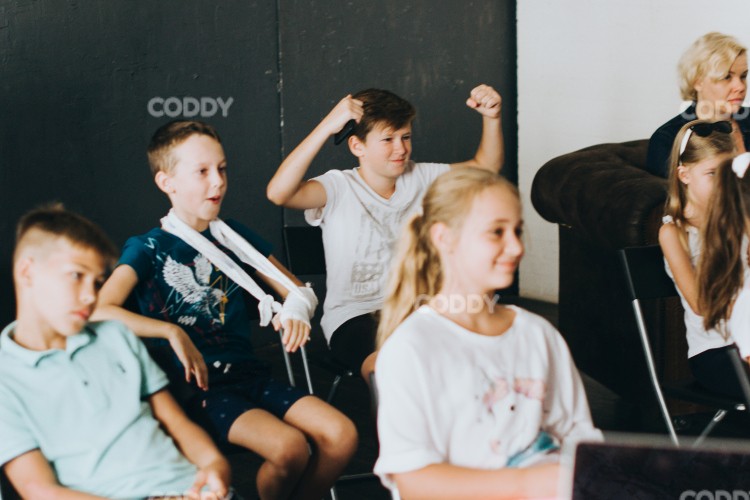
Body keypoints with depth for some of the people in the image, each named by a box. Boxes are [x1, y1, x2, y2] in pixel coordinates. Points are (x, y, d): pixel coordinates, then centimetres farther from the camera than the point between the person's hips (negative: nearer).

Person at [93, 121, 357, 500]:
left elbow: (299, 290, 16)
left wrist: (297, 310, -8)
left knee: (341, 435, -16)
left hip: (249, 374, 6)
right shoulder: (149, 249, -3)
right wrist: (171, 332, -29)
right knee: (289, 447, -28)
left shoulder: (233, 236, 13)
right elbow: (101, 310, -20)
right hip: (195, 386, -5)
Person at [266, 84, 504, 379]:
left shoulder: (420, 178, 7)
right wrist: (328, 126, -32)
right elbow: (278, 192, -29)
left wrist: (492, 118, -5)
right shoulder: (339, 189, -10)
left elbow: (485, 165, 14)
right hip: (353, 314, -5)